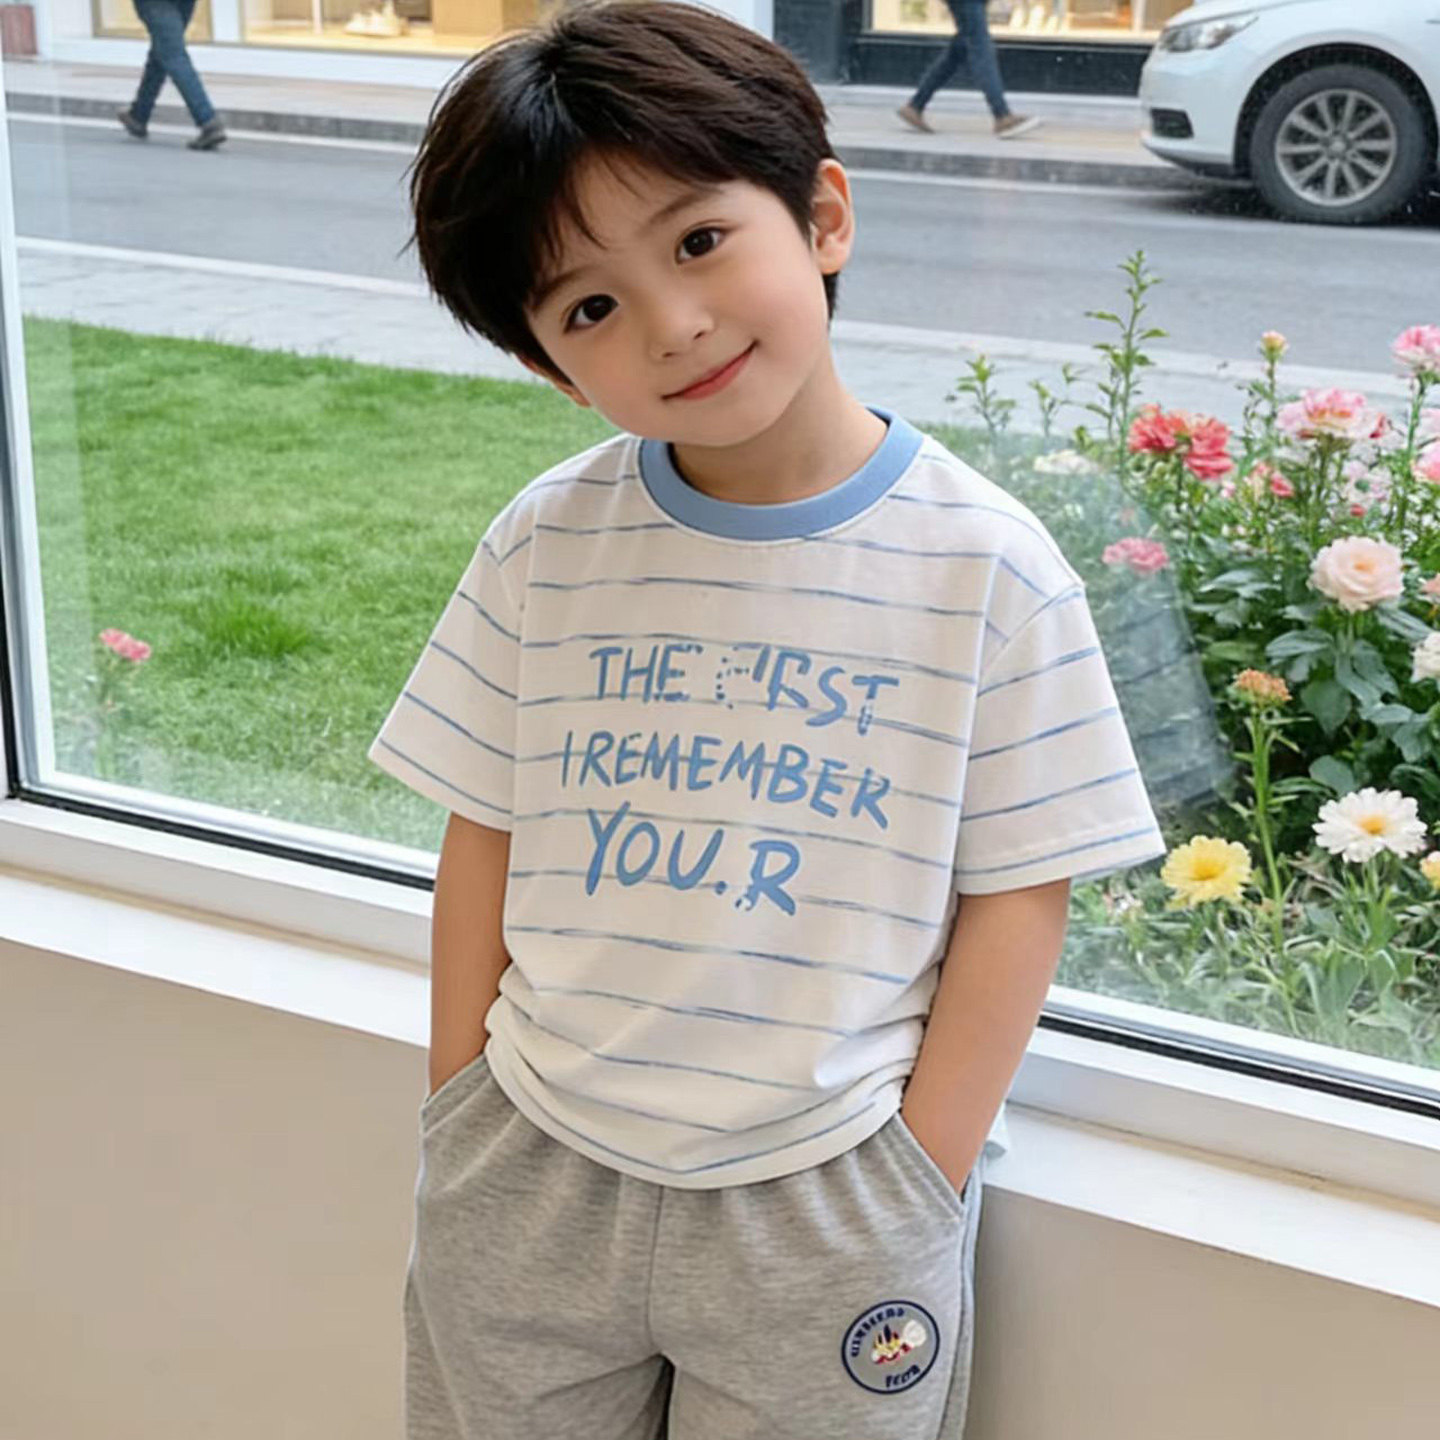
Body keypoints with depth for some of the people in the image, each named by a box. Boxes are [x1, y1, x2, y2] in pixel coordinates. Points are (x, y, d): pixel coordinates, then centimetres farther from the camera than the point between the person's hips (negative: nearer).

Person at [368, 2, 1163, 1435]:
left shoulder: (985, 565, -10)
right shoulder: (546, 544, -3)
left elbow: (1018, 889, -6)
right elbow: (487, 837, 3)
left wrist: (920, 1185, -8)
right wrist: (459, 1112, 2)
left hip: (826, 1205, -2)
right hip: (528, 1172, 3)